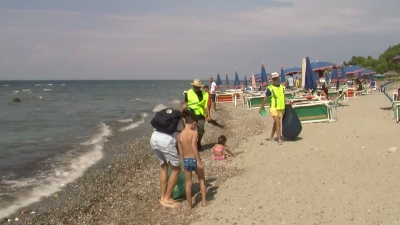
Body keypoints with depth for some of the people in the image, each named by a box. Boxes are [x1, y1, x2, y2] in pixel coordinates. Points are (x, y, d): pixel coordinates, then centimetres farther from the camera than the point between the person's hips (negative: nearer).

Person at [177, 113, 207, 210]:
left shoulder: (180, 135, 1)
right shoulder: (194, 132, -14)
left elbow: (180, 152, 5)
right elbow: (193, 146, -28)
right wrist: (199, 160, -26)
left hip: (186, 160, 3)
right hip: (194, 160, -3)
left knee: (188, 183, 14)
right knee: (202, 179, 20)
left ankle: (189, 205, 20)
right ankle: (204, 201, 22)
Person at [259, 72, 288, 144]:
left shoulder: (282, 87, 8)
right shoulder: (270, 88, -7)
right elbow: (265, 98, -1)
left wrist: (286, 100, 3)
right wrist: (261, 107, 3)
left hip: (281, 108, 5)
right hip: (274, 108, -5)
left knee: (275, 123, 14)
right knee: (278, 122, -14)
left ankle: (271, 137, 29)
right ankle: (279, 139, -11)